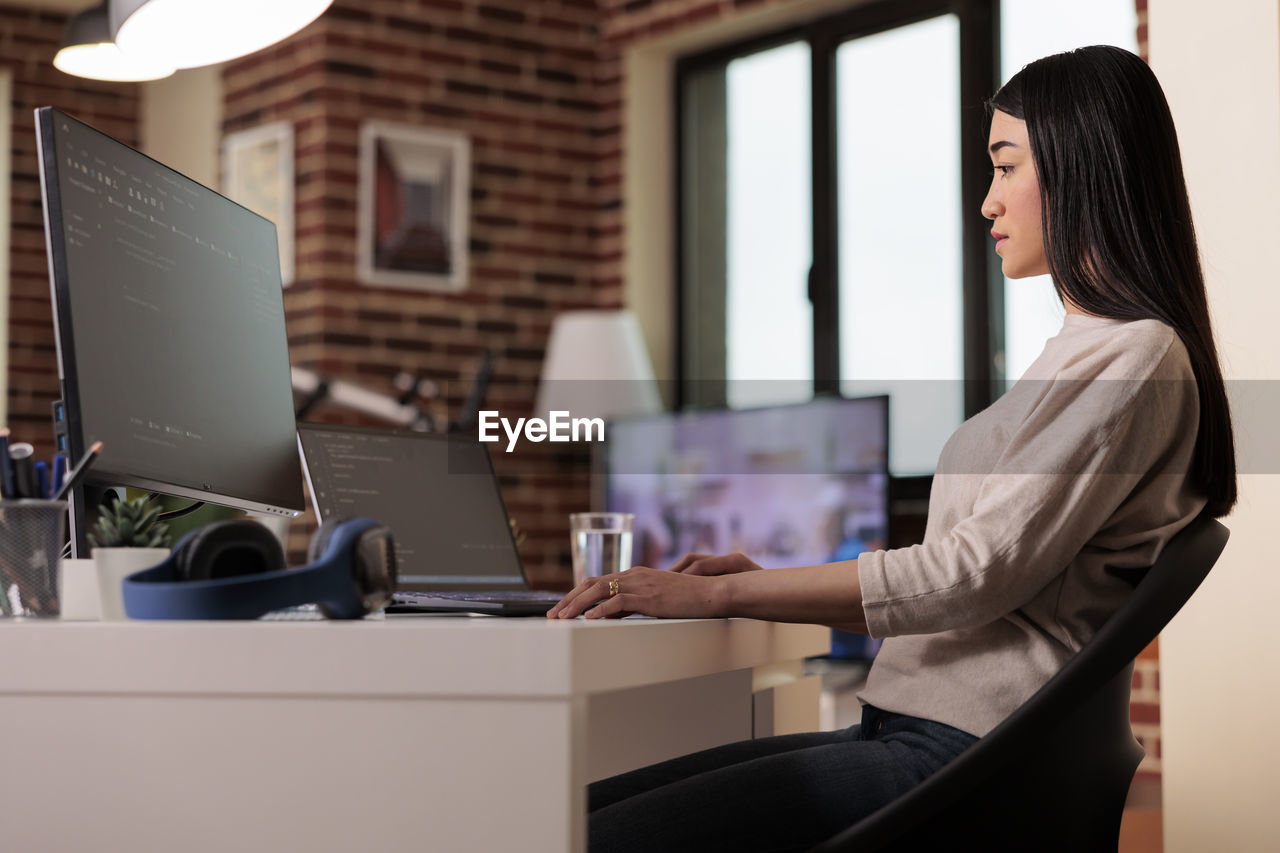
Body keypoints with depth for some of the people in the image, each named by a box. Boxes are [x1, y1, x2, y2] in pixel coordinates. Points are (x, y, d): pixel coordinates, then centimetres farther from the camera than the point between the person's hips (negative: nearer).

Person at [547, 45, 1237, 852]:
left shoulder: (1137, 360, -9)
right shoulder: (1084, 357, 23)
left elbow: (978, 572, -18)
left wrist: (722, 593, -15)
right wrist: (770, 586, 13)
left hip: (966, 753, -10)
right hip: (914, 727, 10)